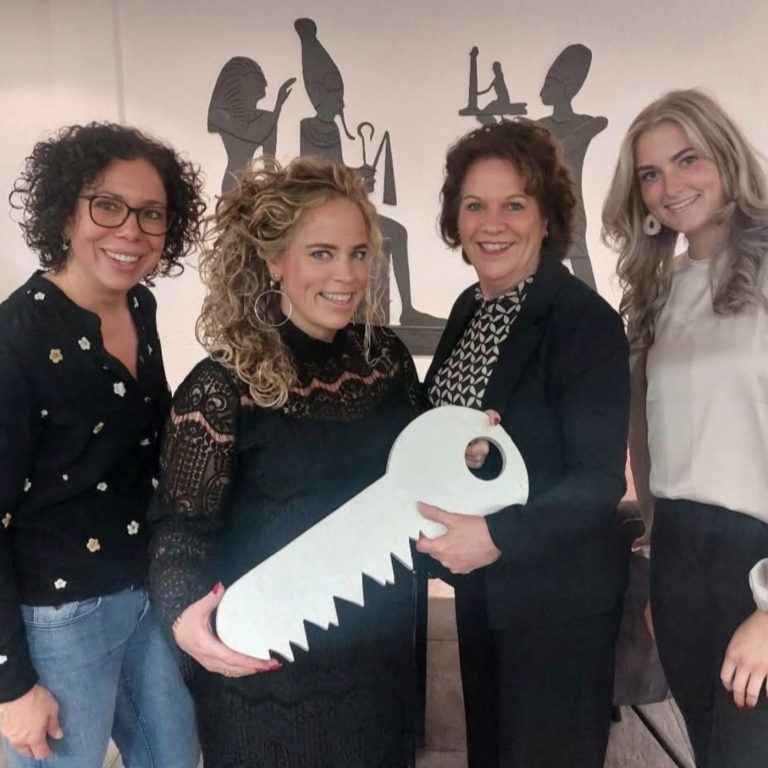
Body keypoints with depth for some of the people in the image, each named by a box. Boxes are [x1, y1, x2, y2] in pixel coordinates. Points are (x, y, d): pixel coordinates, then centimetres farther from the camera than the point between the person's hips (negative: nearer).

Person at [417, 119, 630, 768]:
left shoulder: (588, 321, -20)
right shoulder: (471, 307, 1)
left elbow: (600, 481, -21)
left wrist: (499, 536, -32)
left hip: (559, 597, -7)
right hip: (479, 585, 7)